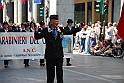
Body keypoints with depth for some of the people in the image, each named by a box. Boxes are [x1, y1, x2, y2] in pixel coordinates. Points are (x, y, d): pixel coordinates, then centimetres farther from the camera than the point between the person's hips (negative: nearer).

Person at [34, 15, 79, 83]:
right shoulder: (46, 30, -3)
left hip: (59, 55, 2)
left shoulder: (60, 29, 8)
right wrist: (36, 32, -25)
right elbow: (37, 37, -5)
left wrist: (78, 28, 4)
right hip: (50, 55, -2)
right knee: (50, 72, 6)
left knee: (59, 72, 3)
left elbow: (70, 32, 13)